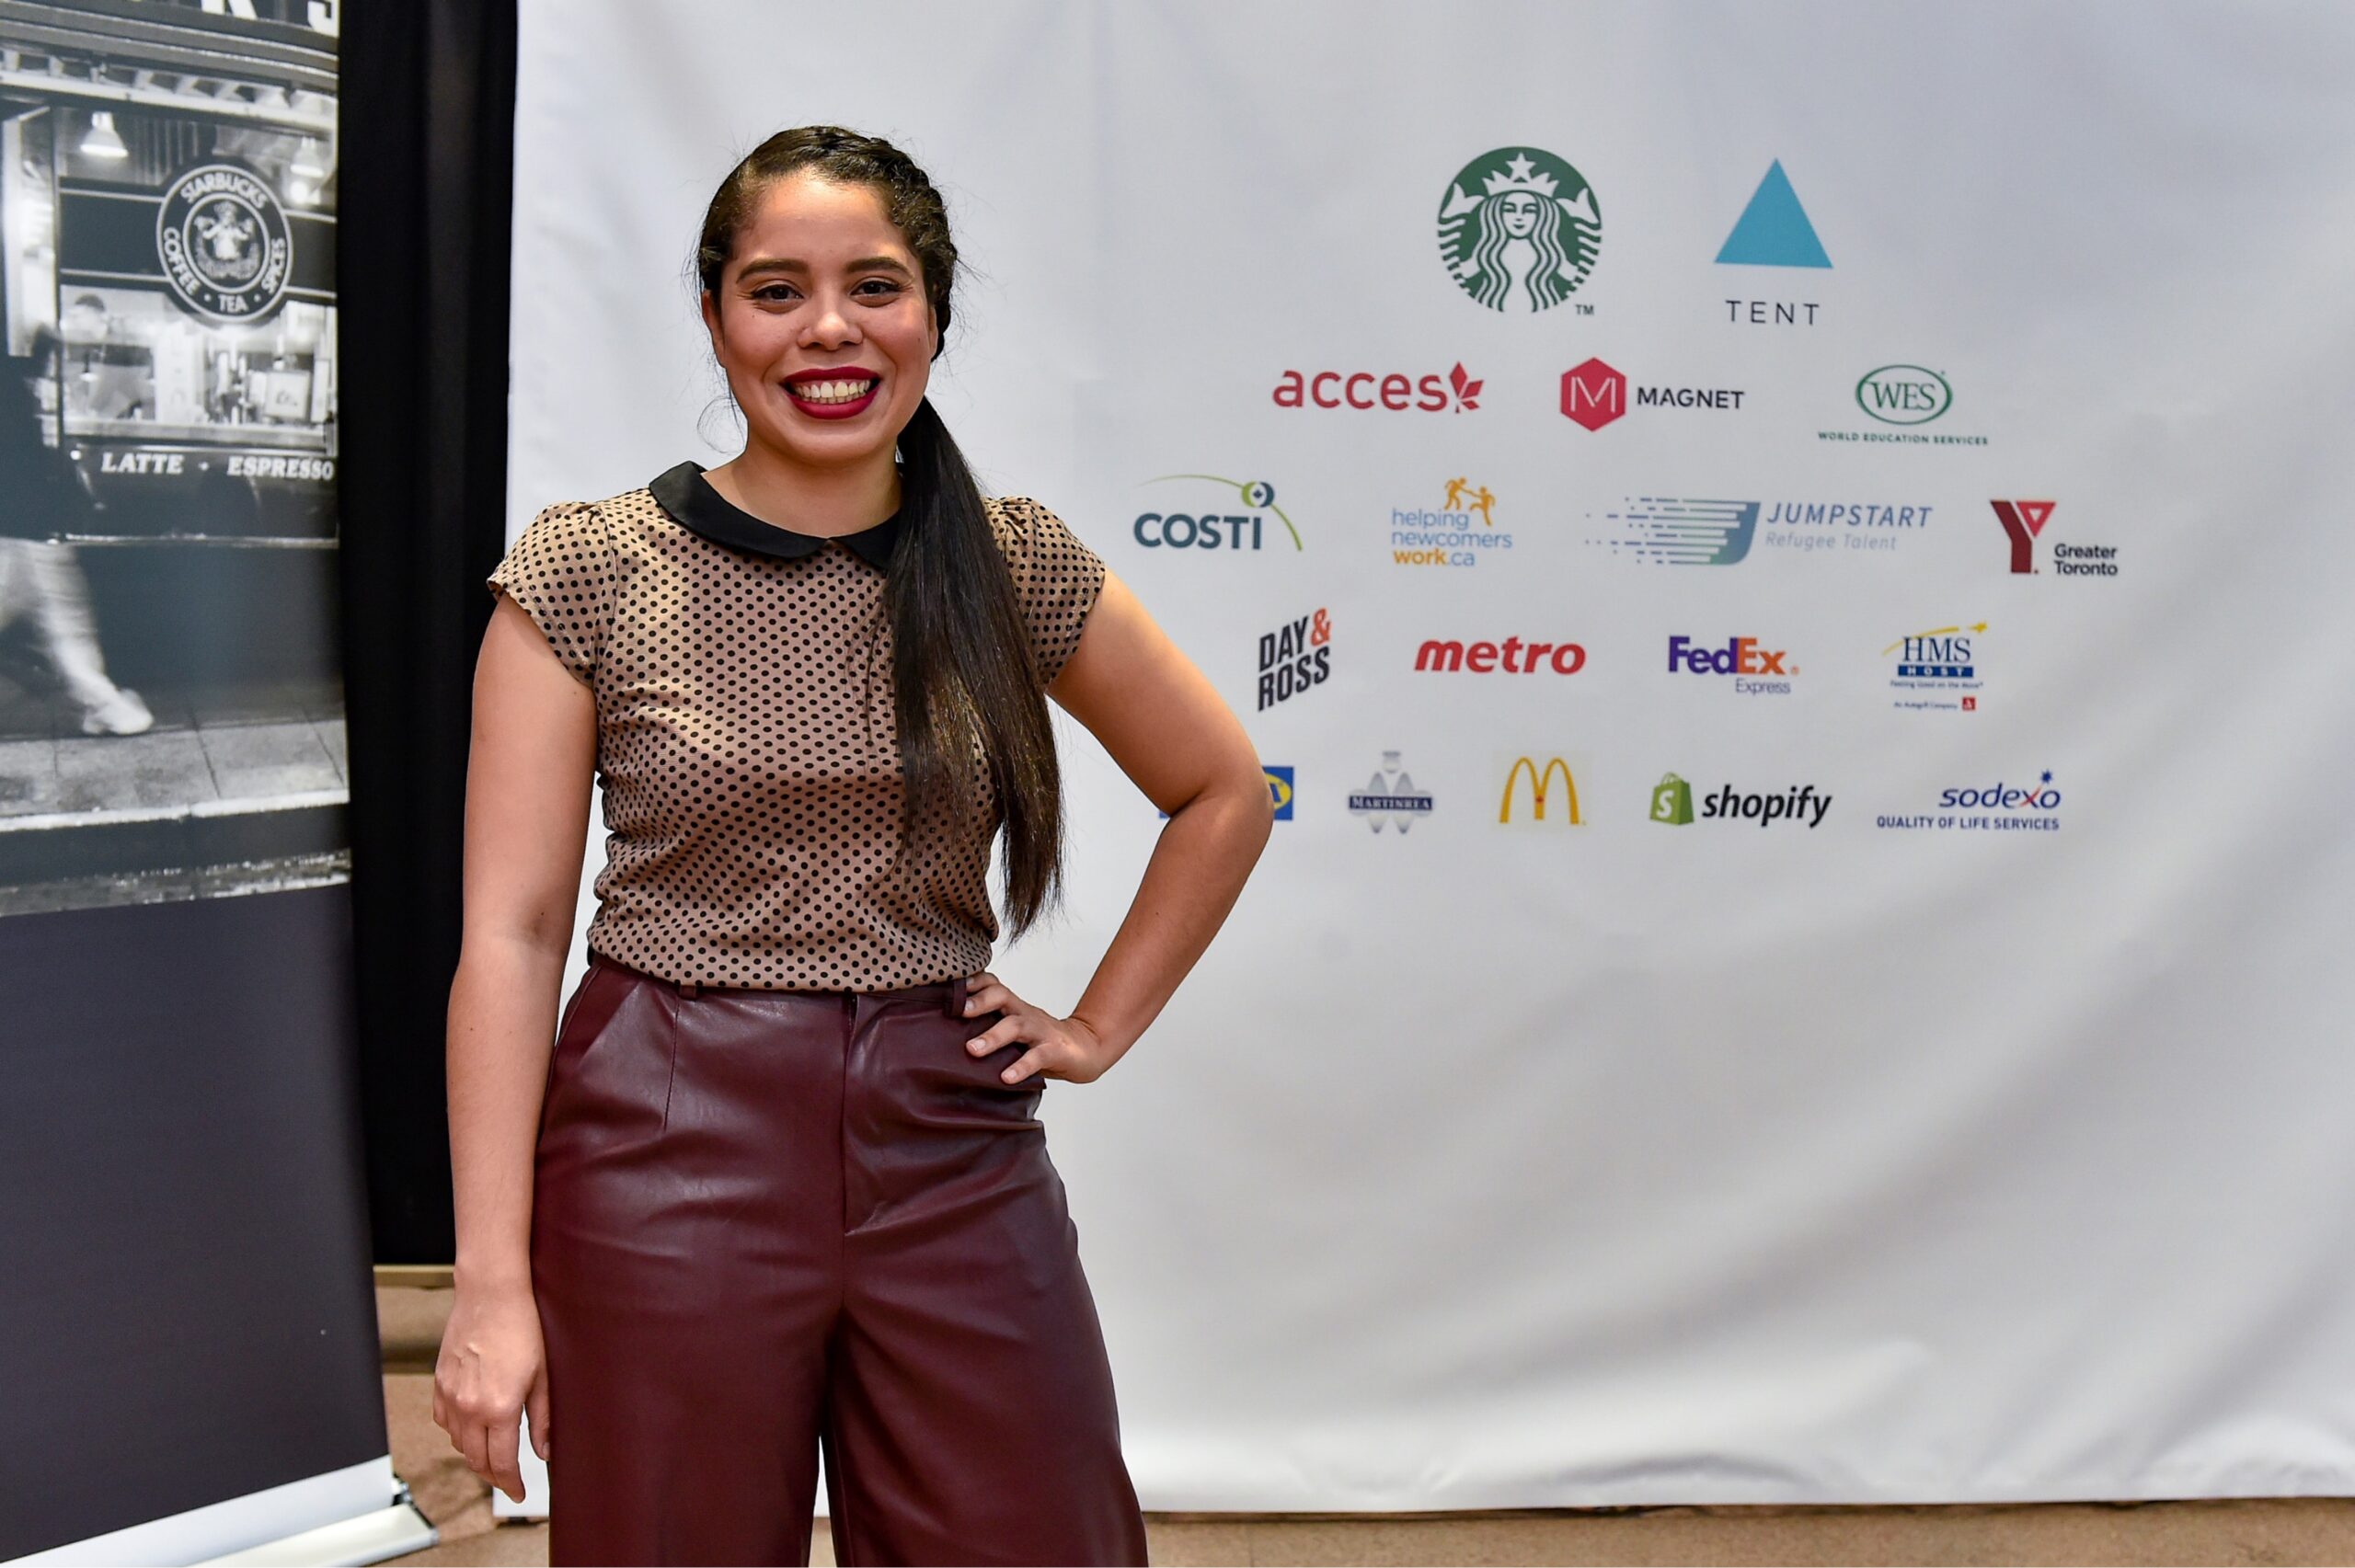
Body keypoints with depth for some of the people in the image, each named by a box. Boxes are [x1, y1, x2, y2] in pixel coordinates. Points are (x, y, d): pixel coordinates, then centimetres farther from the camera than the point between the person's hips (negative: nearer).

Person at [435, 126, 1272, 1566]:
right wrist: (494, 1281, -9)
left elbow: (1224, 793, 16)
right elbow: (511, 933, -5)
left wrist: (1100, 1027, 8)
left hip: (951, 1146, 2)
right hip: (670, 1153, -2)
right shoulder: (586, 570, -3)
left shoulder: (1019, 565, 3)